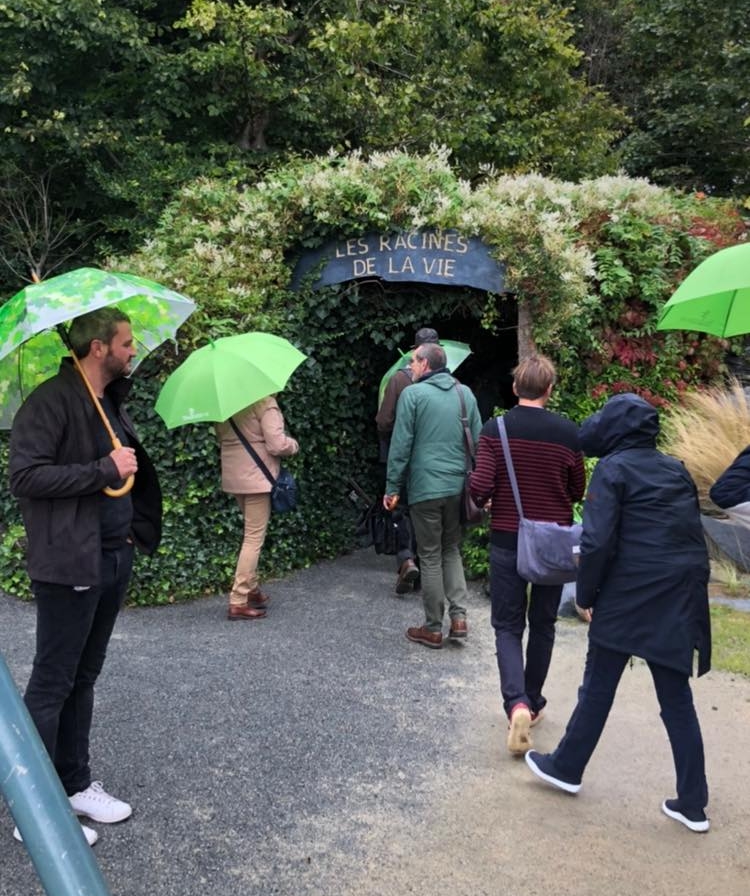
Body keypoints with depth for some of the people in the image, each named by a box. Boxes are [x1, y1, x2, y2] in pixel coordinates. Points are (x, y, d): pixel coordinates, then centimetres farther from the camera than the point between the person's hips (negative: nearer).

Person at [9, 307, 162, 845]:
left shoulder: (112, 400, 13)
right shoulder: (52, 402, -14)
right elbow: (26, 476, -22)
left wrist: (133, 524, 10)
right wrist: (106, 469, -21)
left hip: (114, 559, 8)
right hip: (70, 564, -8)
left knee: (84, 678, 17)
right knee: (51, 684, 3)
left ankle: (76, 785, 31)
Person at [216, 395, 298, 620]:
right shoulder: (265, 403, -15)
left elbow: (221, 436, 13)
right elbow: (277, 445, -18)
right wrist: (294, 445, 0)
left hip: (233, 476, 8)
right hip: (256, 476, -8)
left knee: (252, 534, 21)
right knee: (254, 538, -3)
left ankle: (251, 589, 27)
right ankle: (238, 602, -3)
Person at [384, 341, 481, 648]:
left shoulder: (413, 394, -6)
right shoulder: (465, 393, 9)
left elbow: (401, 444, -8)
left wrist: (393, 487, -1)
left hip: (425, 487, -4)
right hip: (459, 486, 5)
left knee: (430, 556, 4)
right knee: (452, 549, 18)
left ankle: (433, 628, 12)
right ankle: (459, 617, 8)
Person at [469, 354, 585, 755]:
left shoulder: (494, 430, -9)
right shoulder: (568, 432, -6)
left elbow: (480, 488, -16)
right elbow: (578, 491, 4)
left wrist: (478, 491, 6)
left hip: (508, 542, -1)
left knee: (508, 627, 8)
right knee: (542, 625, 17)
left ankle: (517, 704, -12)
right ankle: (533, 702, 29)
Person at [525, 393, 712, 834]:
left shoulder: (613, 469, -8)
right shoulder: (676, 469, 12)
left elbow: (598, 542, -16)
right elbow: (695, 535, 13)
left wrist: (586, 595, -4)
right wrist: (692, 593, 18)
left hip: (628, 597, -6)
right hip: (679, 599, 6)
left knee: (598, 686, 10)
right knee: (677, 698, 13)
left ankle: (567, 767, 27)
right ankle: (692, 803, 19)